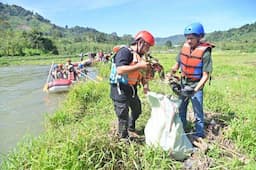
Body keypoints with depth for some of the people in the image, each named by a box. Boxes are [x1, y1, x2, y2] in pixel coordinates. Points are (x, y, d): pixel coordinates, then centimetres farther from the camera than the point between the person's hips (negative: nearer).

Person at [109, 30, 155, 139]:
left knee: (137, 110, 24)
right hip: (120, 90, -9)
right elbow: (120, 70, -33)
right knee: (123, 115, 2)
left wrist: (145, 84, 3)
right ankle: (124, 138, 22)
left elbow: (140, 73, 21)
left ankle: (131, 127, 50)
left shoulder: (138, 55, 11)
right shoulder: (124, 51, -18)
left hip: (131, 89, 10)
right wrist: (139, 66, -29)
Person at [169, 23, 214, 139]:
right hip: (183, 84, 6)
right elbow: (177, 64, 7)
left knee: (198, 112, 3)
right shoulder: (185, 47, -5)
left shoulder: (205, 52, -20)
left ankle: (199, 135, 23)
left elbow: (205, 76, -19)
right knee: (181, 109, 18)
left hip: (196, 86, -5)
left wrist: (195, 90, -27)